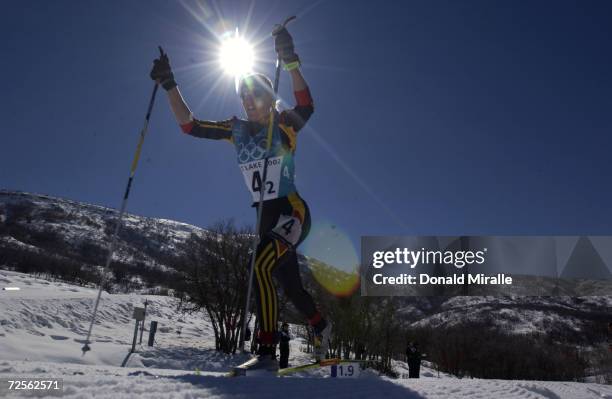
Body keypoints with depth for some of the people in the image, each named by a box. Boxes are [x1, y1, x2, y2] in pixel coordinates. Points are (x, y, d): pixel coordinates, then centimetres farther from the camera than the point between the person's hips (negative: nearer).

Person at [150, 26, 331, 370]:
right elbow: (190, 125, 4)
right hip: (265, 218, 6)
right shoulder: (236, 130, 7)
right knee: (291, 285, 16)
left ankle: (268, 350, -21)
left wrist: (291, 63, -37)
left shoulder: (285, 125, -5)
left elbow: (306, 106, -26)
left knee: (260, 265, -29)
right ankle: (321, 328, 44)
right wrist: (170, 85, -3)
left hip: (293, 212, -6)